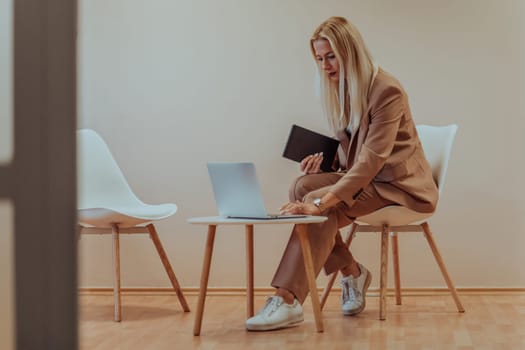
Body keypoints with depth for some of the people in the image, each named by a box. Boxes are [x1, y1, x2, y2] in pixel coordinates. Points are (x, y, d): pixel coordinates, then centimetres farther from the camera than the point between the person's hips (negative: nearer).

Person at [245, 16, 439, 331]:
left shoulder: (387, 90, -20)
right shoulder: (338, 90, 6)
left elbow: (373, 157, -30)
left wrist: (323, 201, -38)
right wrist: (324, 161, -8)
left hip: (398, 183, -8)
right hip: (363, 176, 8)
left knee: (321, 209, -29)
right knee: (303, 186, -19)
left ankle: (288, 302, -32)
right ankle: (351, 273, -7)